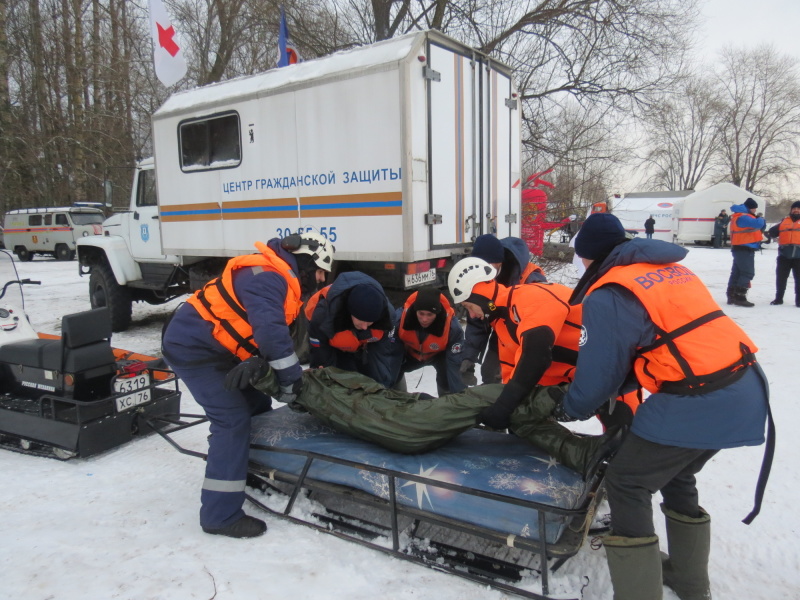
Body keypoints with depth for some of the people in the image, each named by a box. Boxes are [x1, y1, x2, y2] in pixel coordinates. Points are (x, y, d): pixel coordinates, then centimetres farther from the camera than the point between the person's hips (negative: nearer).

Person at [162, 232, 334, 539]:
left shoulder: (283, 279, 9)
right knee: (232, 420, -13)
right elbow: (270, 329, -34)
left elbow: (264, 328, 6)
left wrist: (259, 360, -14)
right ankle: (220, 515, -6)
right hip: (192, 349, -10)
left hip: (214, 348, 10)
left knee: (257, 406, 12)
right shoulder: (267, 276, -23)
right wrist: (291, 378, -25)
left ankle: (254, 471, 30)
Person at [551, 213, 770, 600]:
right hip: (744, 392, 9)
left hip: (696, 404, -9)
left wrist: (569, 410, 13)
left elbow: (598, 372, -7)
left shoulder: (609, 295, -11)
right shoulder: (670, 269, 15)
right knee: (676, 476, 26)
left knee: (625, 484, 5)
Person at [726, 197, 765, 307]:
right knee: (747, 273, -10)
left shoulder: (741, 217, 18)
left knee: (737, 272, 13)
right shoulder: (742, 217, -17)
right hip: (745, 249, -11)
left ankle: (732, 296, 18)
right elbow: (757, 223, -27)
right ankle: (740, 297, -12)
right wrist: (761, 219, -6)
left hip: (739, 249, 11)